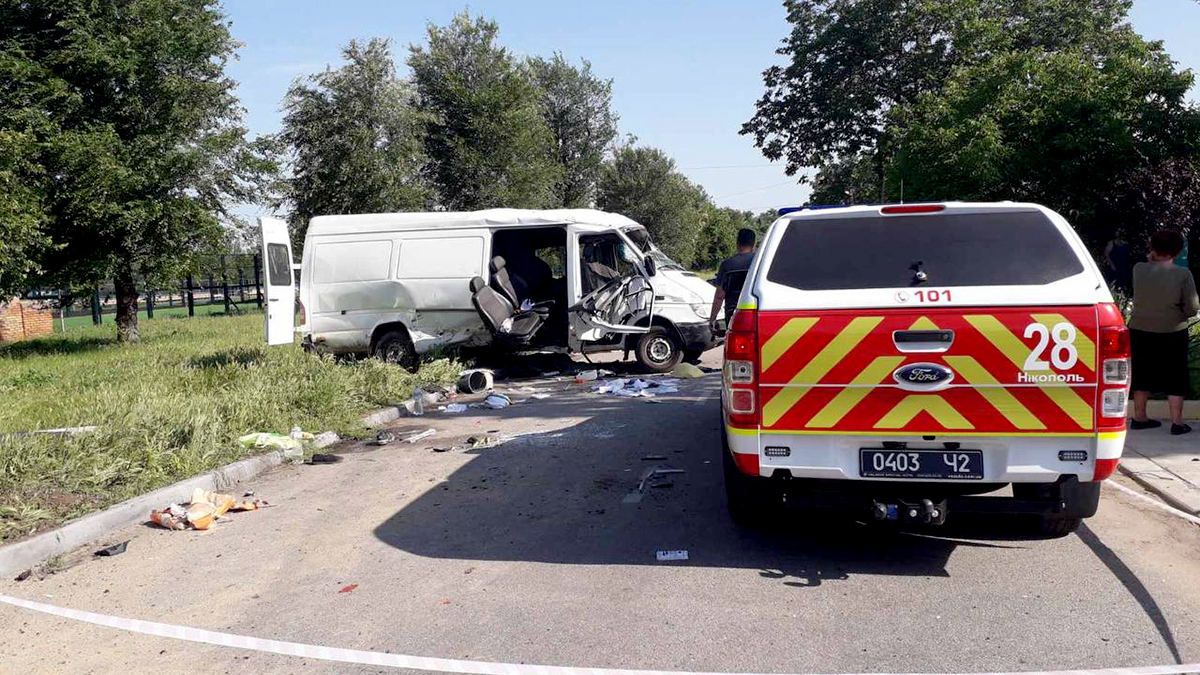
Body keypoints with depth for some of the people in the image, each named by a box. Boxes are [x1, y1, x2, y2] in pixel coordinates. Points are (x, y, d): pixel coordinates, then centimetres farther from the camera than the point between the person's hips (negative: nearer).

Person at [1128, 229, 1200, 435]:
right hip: (1172, 333, -2)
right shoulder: (1183, 274, -13)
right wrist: (1180, 314, 9)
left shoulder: (1139, 269, -9)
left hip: (1140, 331, 3)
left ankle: (1139, 417, 22)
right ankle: (1177, 422, 9)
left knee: (1143, 374, 15)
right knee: (1175, 378, 9)